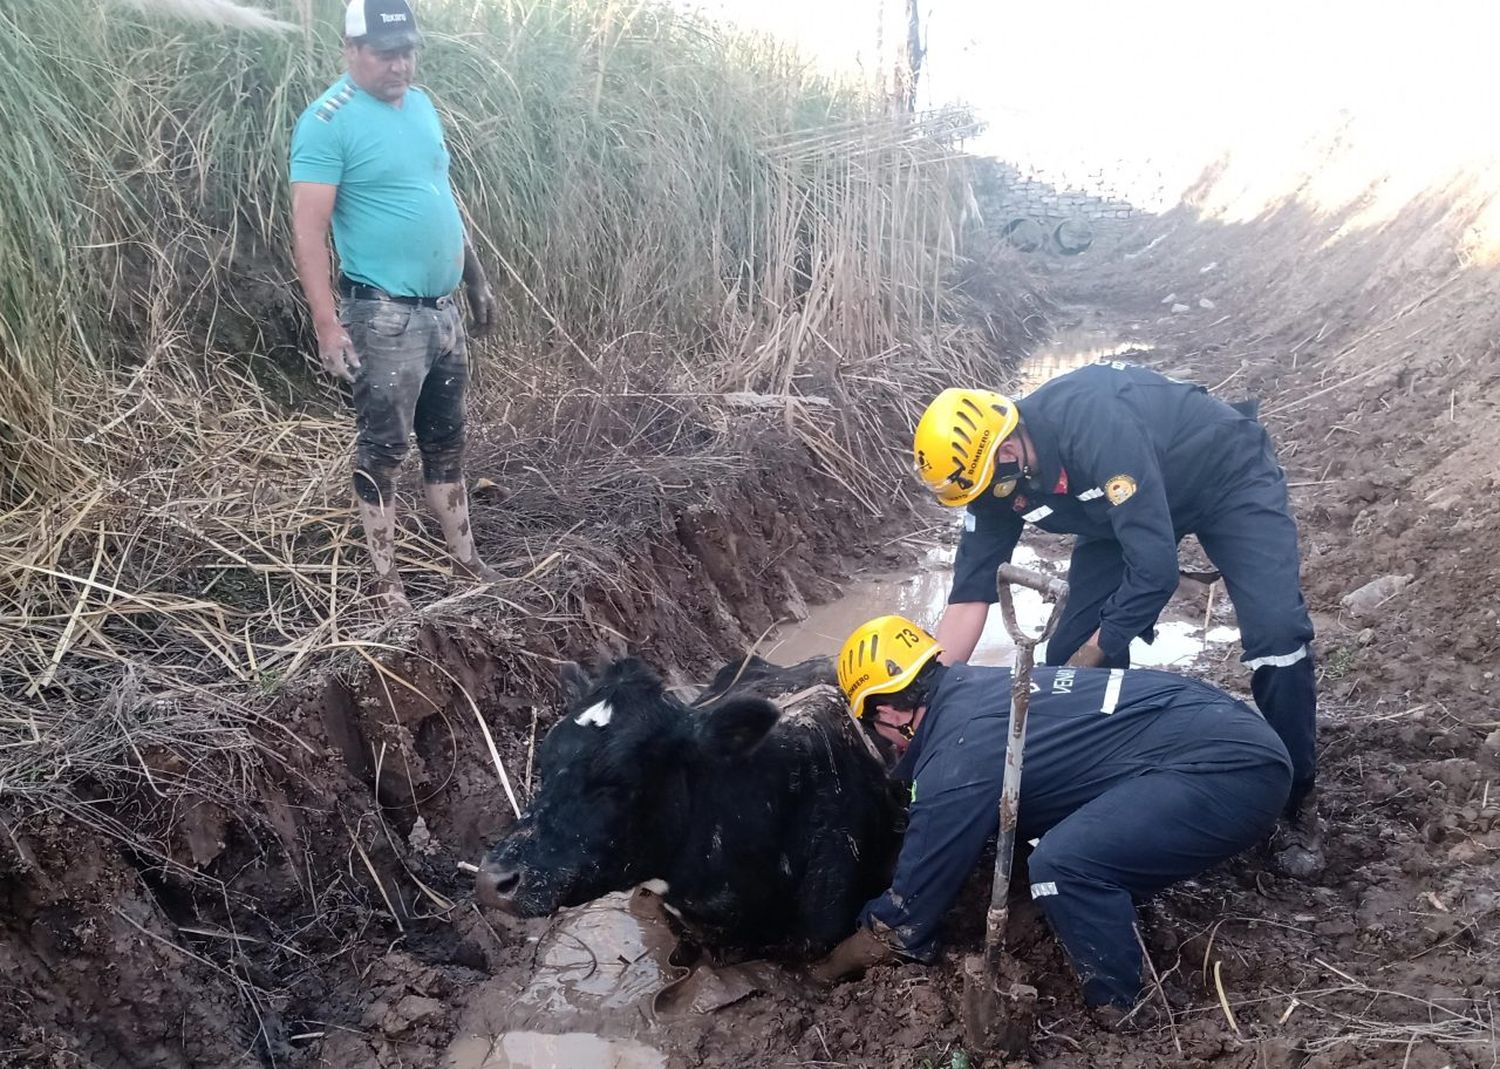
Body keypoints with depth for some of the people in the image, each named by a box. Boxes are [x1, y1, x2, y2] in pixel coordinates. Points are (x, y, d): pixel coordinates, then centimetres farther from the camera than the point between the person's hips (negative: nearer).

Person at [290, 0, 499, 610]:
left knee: (446, 441, 16)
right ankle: (387, 584, 13)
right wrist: (327, 324, -24)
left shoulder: (421, 106, 10)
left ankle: (465, 561, 28)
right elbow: (308, 229, -18)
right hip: (383, 317, -7)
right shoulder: (329, 122, -14)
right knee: (382, 450, 2)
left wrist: (476, 281, 21)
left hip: (441, 309, 7)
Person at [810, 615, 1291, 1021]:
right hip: (1229, 733, 10)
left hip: (1233, 768, -10)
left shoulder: (956, 766, -16)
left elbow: (897, 923, -3)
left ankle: (1127, 1021, -4)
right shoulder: (971, 691, 10)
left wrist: (824, 972, 12)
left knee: (1061, 867, -24)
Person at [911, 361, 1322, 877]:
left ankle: (1295, 805, -1)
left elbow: (1155, 568, -39)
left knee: (1276, 633, -22)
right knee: (1067, 656, -7)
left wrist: (1090, 657, -27)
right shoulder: (992, 470, -18)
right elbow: (969, 594, -13)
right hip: (1121, 505, 6)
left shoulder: (1095, 426, -41)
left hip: (1229, 475, -6)